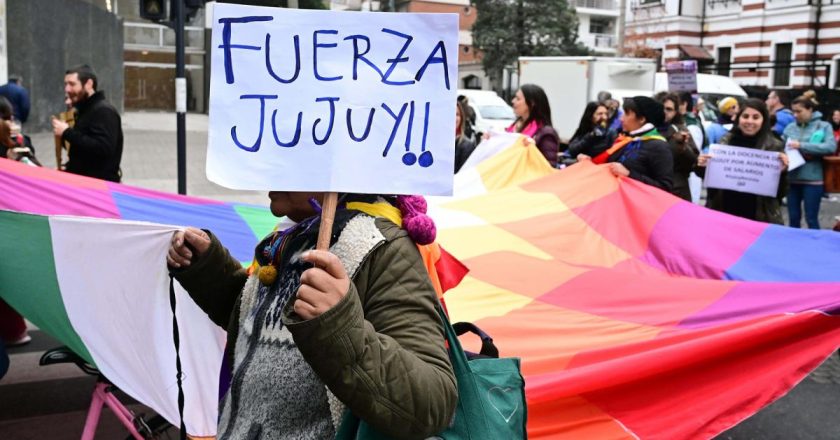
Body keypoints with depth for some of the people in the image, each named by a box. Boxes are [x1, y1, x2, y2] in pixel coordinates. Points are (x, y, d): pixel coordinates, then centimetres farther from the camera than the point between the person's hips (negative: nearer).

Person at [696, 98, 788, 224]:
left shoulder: (773, 146, -2)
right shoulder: (725, 142, 4)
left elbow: (780, 191, -1)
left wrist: (782, 171, -19)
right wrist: (703, 167, -5)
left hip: (760, 217, -2)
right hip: (724, 213, 2)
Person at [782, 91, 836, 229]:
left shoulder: (824, 126, -2)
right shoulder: (790, 127, 7)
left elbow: (831, 147, -16)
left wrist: (802, 146, -20)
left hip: (812, 180, -3)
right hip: (791, 179, 4)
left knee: (811, 218, 3)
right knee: (793, 217, 13)